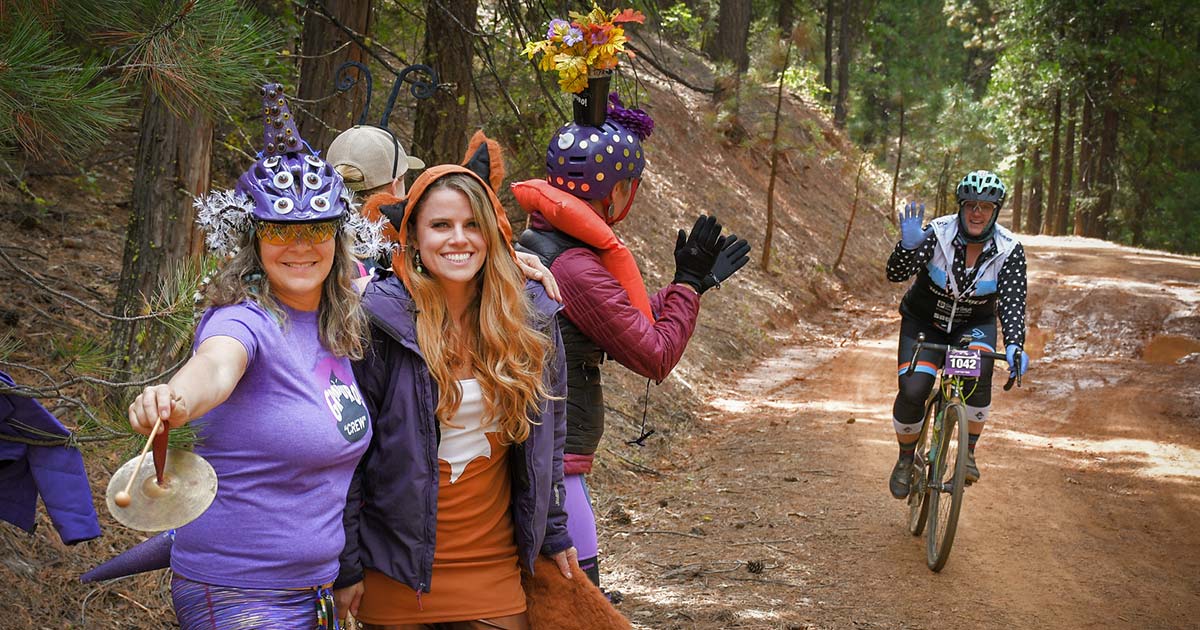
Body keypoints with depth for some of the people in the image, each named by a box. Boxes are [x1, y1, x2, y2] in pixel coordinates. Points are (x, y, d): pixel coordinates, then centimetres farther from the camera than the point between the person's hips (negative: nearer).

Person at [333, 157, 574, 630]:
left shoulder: (531, 318, 2)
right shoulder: (378, 322, -11)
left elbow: (548, 438, 13)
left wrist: (553, 535, 14)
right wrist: (346, 566, -7)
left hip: (496, 568, 3)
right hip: (397, 570, -3)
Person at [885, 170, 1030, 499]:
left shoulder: (1009, 251, -19)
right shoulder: (937, 233, -22)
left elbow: (1012, 302, -27)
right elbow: (895, 274, -30)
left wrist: (1014, 345, -45)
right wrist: (908, 246, -51)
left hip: (974, 326, 1)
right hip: (924, 323, -1)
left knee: (978, 375, -31)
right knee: (912, 391, -20)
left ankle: (969, 452, -12)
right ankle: (906, 458, 7)